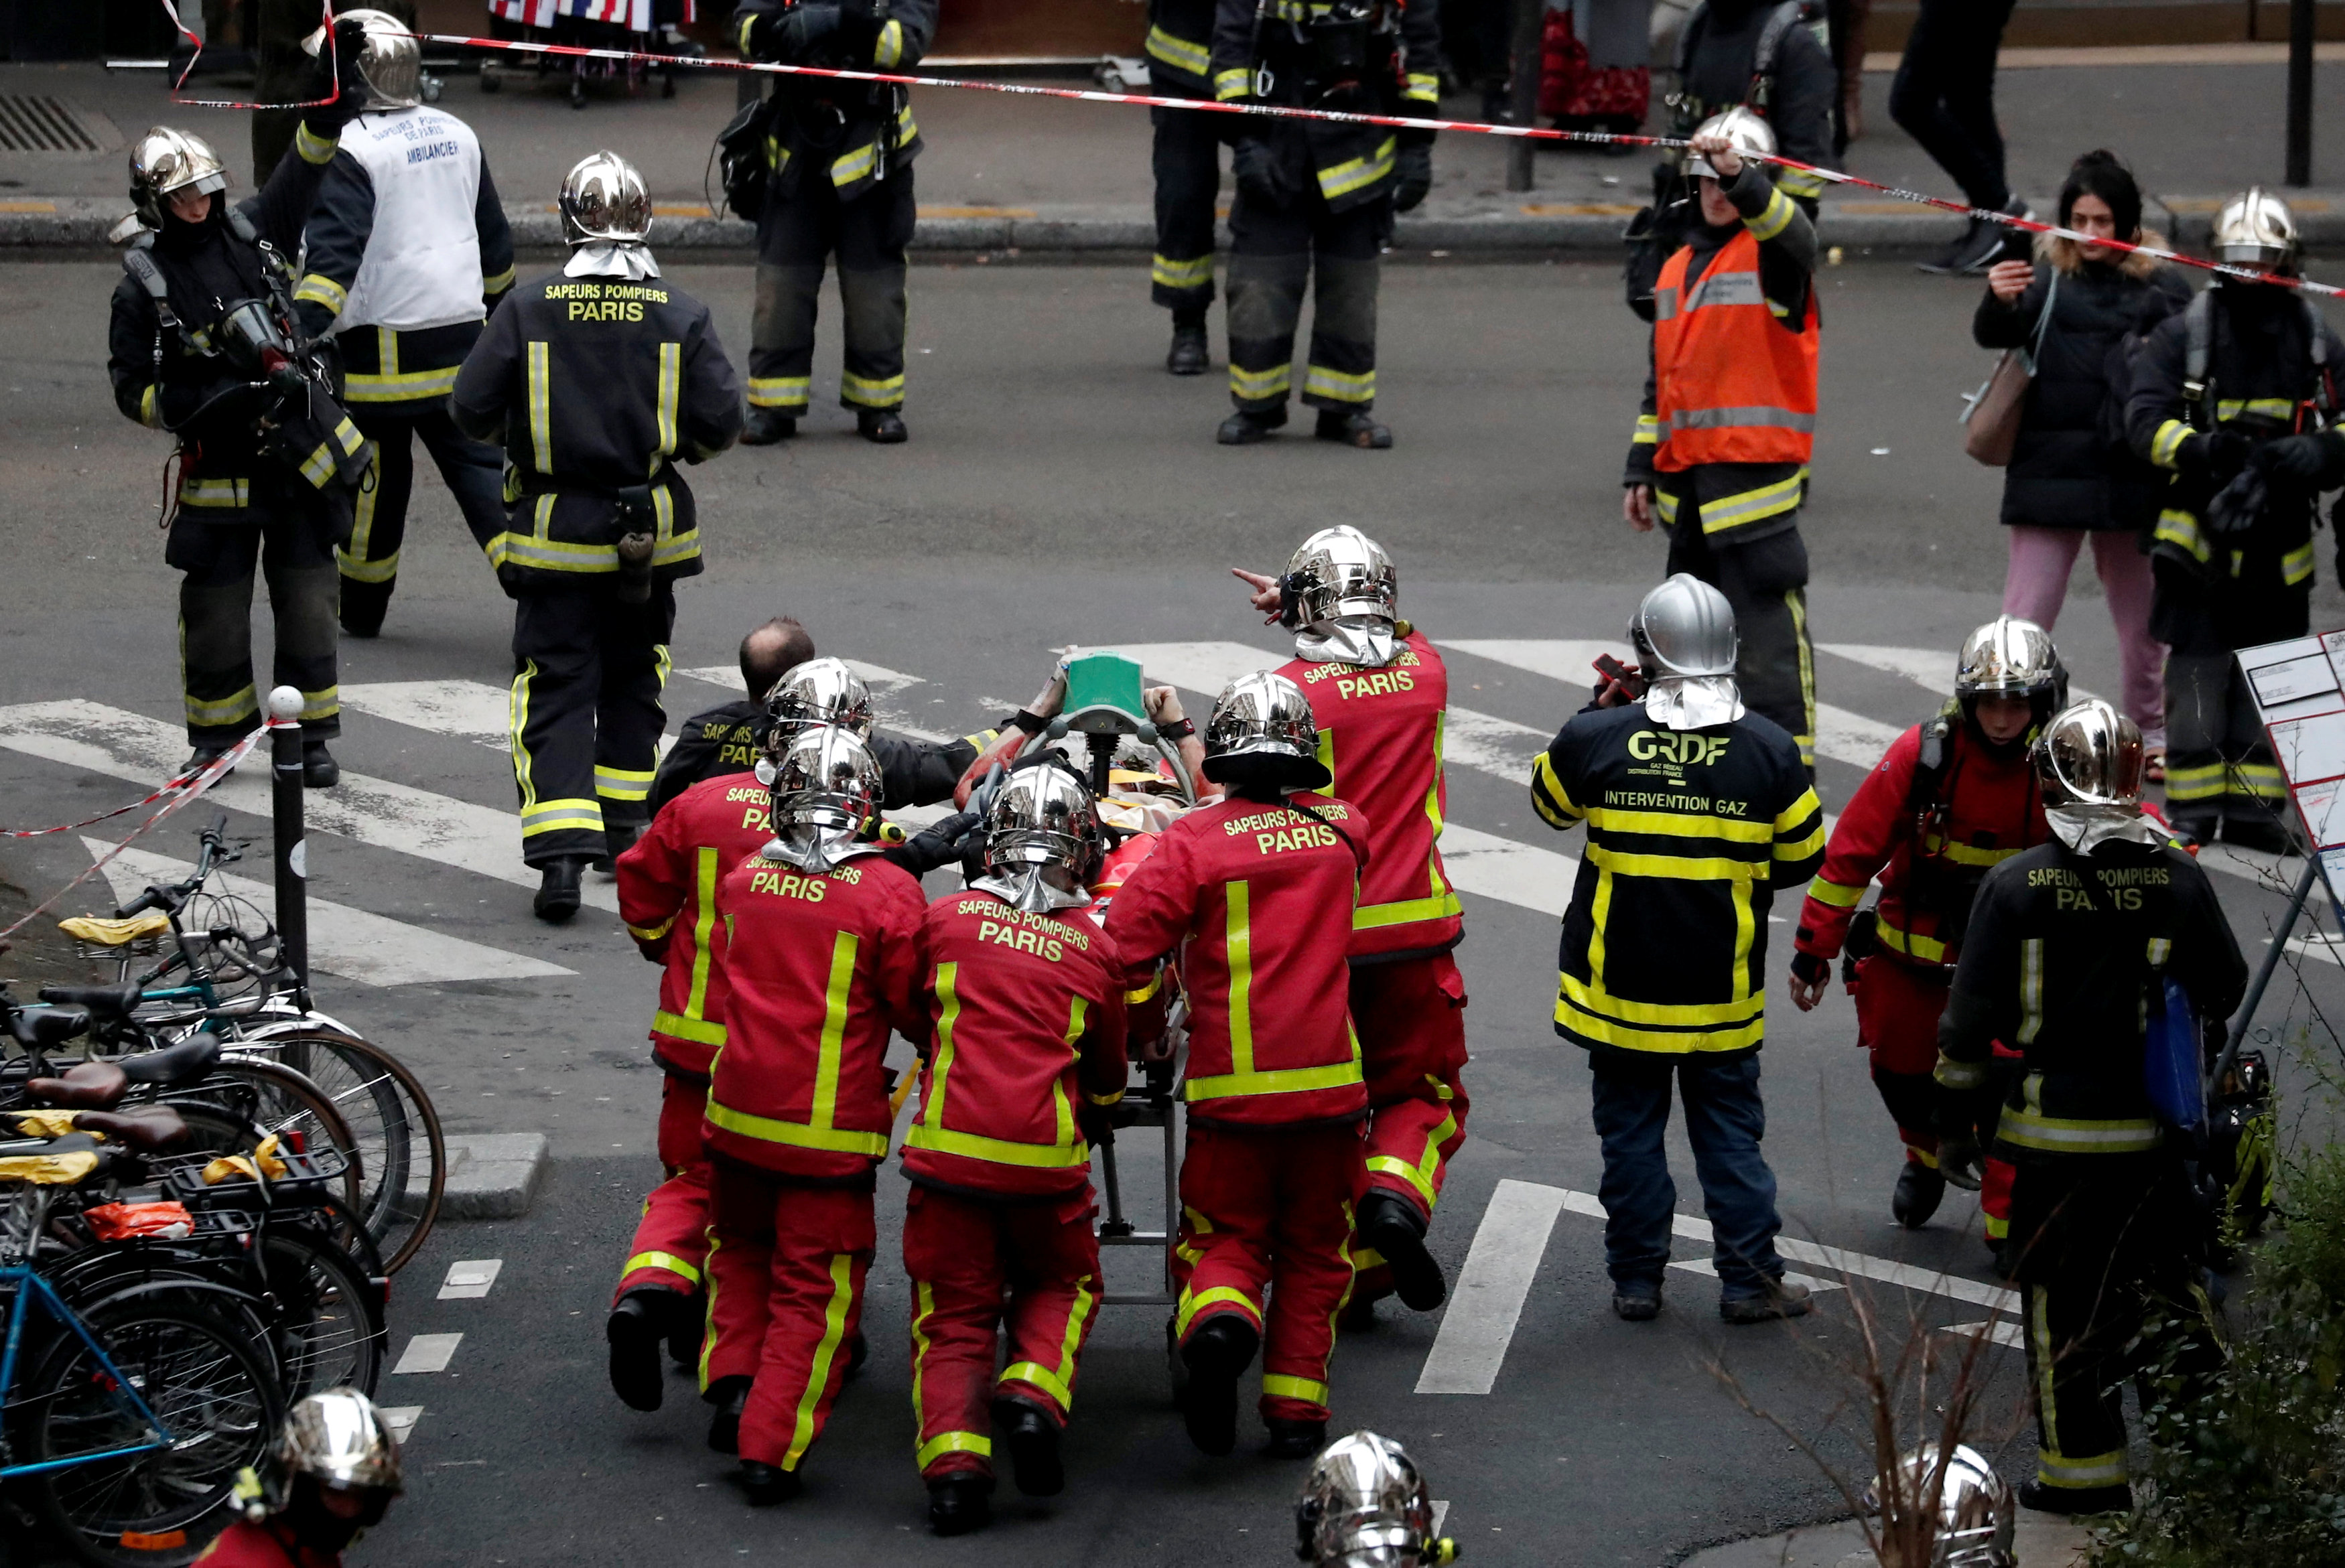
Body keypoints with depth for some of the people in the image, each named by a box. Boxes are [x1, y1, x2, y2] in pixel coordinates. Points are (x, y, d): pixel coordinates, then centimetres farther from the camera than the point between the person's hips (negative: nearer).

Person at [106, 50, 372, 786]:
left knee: (308, 603, 3)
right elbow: (131, 387, -3)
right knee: (214, 610, 3)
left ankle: (310, 736, 14)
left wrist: (329, 106, -15)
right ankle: (215, 740, 19)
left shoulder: (250, 231, 4)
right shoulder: (144, 282, -4)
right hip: (221, 469, -2)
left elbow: (303, 172, 2)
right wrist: (197, 406, -17)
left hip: (302, 455, 2)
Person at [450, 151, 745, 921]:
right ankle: (624, 826, 31)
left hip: (555, 533, -2)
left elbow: (471, 409, -9)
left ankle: (560, 852, -16)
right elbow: (721, 419, -9)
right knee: (633, 677, 23)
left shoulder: (529, 308, -10)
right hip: (649, 534, 2)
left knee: (555, 689, -1)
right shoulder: (682, 315, -7)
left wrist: (515, 430, 13)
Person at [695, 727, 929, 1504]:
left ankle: (735, 1387, 15)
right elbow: (919, 1013, -6)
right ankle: (772, 1447, -1)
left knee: (742, 1248, 27)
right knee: (815, 1290, 4)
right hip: (830, 1130, -4)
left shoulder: (743, 879, 1)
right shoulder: (889, 894, -13)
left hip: (735, 1113, 4)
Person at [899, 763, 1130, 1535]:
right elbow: (1108, 1076, 17)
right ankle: (1034, 1393, -3)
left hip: (949, 1146, 0)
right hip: (1048, 1155, 0)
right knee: (1061, 1284, 23)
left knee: (954, 1313, 9)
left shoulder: (946, 920, 1)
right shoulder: (1096, 950, 4)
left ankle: (953, 1454, -11)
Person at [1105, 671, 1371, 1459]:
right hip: (1329, 1083, 2)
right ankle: (1295, 1405, 11)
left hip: (1230, 1087, -2)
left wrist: (1142, 1032, 6)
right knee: (1312, 1248, 16)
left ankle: (1219, 1317, -21)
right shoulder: (1341, 830, 5)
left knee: (1225, 1237, 10)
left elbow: (1125, 945, -12)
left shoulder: (1195, 842, -8)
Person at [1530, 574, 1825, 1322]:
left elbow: (1550, 804, 10)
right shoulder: (1769, 750, -9)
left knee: (1630, 1129, 10)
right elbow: (1802, 858, 3)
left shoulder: (1596, 738, -12)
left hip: (1618, 984, 0)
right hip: (1722, 993, 0)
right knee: (1729, 1132, 9)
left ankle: (1636, 1280, 15)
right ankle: (1749, 1280, 11)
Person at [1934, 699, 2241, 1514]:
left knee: (2063, 1295, 7)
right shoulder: (2179, 877, -6)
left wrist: (1954, 1124, 4)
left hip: (2055, 1131, -2)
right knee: (2162, 1263, 22)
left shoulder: (2016, 884, -9)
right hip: (2157, 1132, 2)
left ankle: (2083, 1469, 11)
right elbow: (2225, 992, 6)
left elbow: (1970, 1017, -6)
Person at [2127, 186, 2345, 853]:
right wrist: (2202, 451, -27)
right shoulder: (2182, 335, 0)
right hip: (2200, 534, -3)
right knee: (2197, 674, -2)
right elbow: (2146, 417, -8)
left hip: (2280, 540, 3)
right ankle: (2191, 812, 5)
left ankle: (2255, 810, 15)